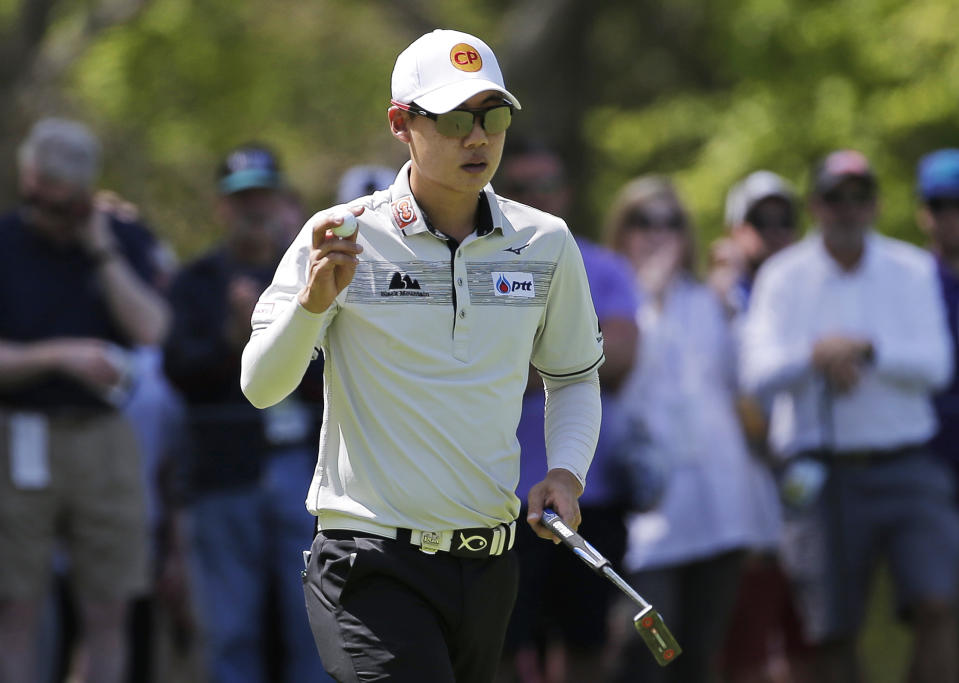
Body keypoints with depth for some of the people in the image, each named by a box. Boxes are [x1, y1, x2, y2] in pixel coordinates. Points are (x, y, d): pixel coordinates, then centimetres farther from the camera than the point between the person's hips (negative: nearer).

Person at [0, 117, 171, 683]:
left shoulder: (126, 243, 8)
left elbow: (150, 329, -8)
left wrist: (102, 251, -10)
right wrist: (58, 355, -19)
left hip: (104, 432, 2)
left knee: (108, 614, 1)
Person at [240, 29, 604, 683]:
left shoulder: (547, 243, 6)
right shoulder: (342, 239, -5)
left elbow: (574, 377, 20)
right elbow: (262, 387, -8)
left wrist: (565, 471, 2)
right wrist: (313, 303, -26)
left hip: (490, 566, 5)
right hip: (371, 565, -5)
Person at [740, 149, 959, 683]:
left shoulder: (913, 271, 7)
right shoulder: (783, 277, 5)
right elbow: (758, 373, -7)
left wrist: (867, 349, -17)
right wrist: (816, 353, -25)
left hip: (906, 467, 0)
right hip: (823, 473, 0)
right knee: (832, 634, 1)